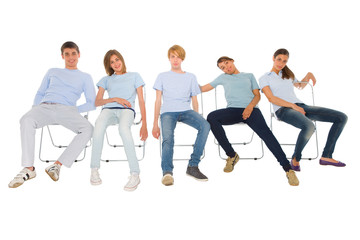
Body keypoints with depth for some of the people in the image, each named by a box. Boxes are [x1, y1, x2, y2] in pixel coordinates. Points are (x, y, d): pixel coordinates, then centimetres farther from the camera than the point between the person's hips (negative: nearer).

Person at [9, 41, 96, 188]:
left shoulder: (85, 77, 24)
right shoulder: (52, 72, 31)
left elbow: (92, 103, 14)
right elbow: (40, 94, 30)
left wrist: (74, 110, -1)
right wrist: (35, 109, 9)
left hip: (66, 109, -1)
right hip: (44, 107, 2)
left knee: (88, 129, -34)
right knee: (26, 120, -34)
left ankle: (58, 165, -29)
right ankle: (28, 169, -29)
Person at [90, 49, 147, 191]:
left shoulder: (134, 76, 24)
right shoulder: (106, 80, 29)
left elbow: (141, 101, 13)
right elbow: (97, 102, 16)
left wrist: (144, 125, 1)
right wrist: (115, 99, -2)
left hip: (127, 110, -2)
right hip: (109, 109, 2)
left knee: (123, 128, -40)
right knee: (99, 125, -37)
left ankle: (135, 174, -39)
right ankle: (94, 170, -26)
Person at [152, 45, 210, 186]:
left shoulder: (191, 77, 21)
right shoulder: (162, 76, 18)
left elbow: (194, 101, 19)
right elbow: (158, 101, 13)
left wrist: (197, 120, 7)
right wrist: (155, 124, 7)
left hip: (186, 111, 1)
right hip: (167, 112, -1)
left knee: (205, 126, -30)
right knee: (167, 137, -33)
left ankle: (193, 166, -26)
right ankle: (167, 172, -42)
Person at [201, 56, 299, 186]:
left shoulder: (249, 75, 25)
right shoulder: (223, 78, 27)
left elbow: (257, 95, 15)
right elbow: (204, 88, 28)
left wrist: (250, 106, -6)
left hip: (251, 109, -1)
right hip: (232, 110, 1)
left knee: (266, 134, -27)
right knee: (211, 117, -30)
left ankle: (288, 169, -24)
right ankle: (231, 155, -18)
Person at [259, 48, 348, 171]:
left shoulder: (287, 75, 26)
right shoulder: (264, 78, 7)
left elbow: (300, 85, 43)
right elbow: (271, 98, -6)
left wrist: (308, 75, 21)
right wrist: (293, 105, -15)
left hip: (300, 106, 7)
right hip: (283, 110, -7)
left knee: (341, 118, -6)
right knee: (309, 126, -39)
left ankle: (326, 156, -5)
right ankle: (295, 158, -15)